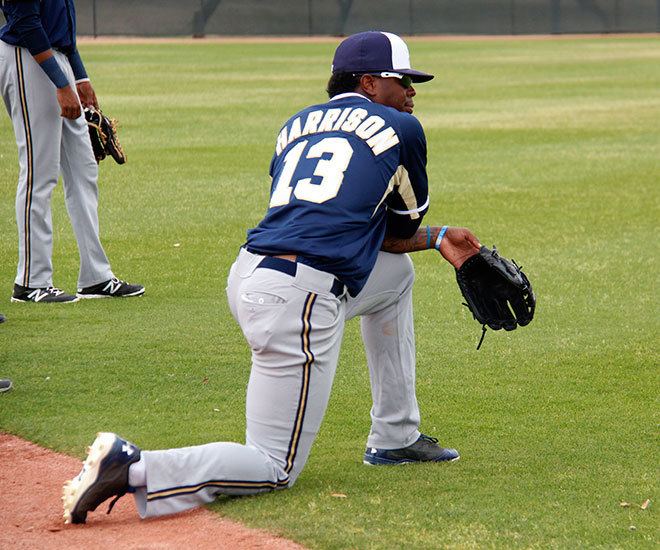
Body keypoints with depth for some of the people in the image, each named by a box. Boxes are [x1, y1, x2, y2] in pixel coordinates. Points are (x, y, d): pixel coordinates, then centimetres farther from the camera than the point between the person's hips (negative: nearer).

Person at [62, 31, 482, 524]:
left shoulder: (297, 125, 24)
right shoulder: (401, 129, 7)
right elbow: (403, 228, 20)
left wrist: (437, 239, 31)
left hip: (248, 276, 8)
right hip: (301, 298, -8)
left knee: (397, 273, 32)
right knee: (276, 469, -2)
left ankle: (395, 437, 34)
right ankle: (135, 470, -20)